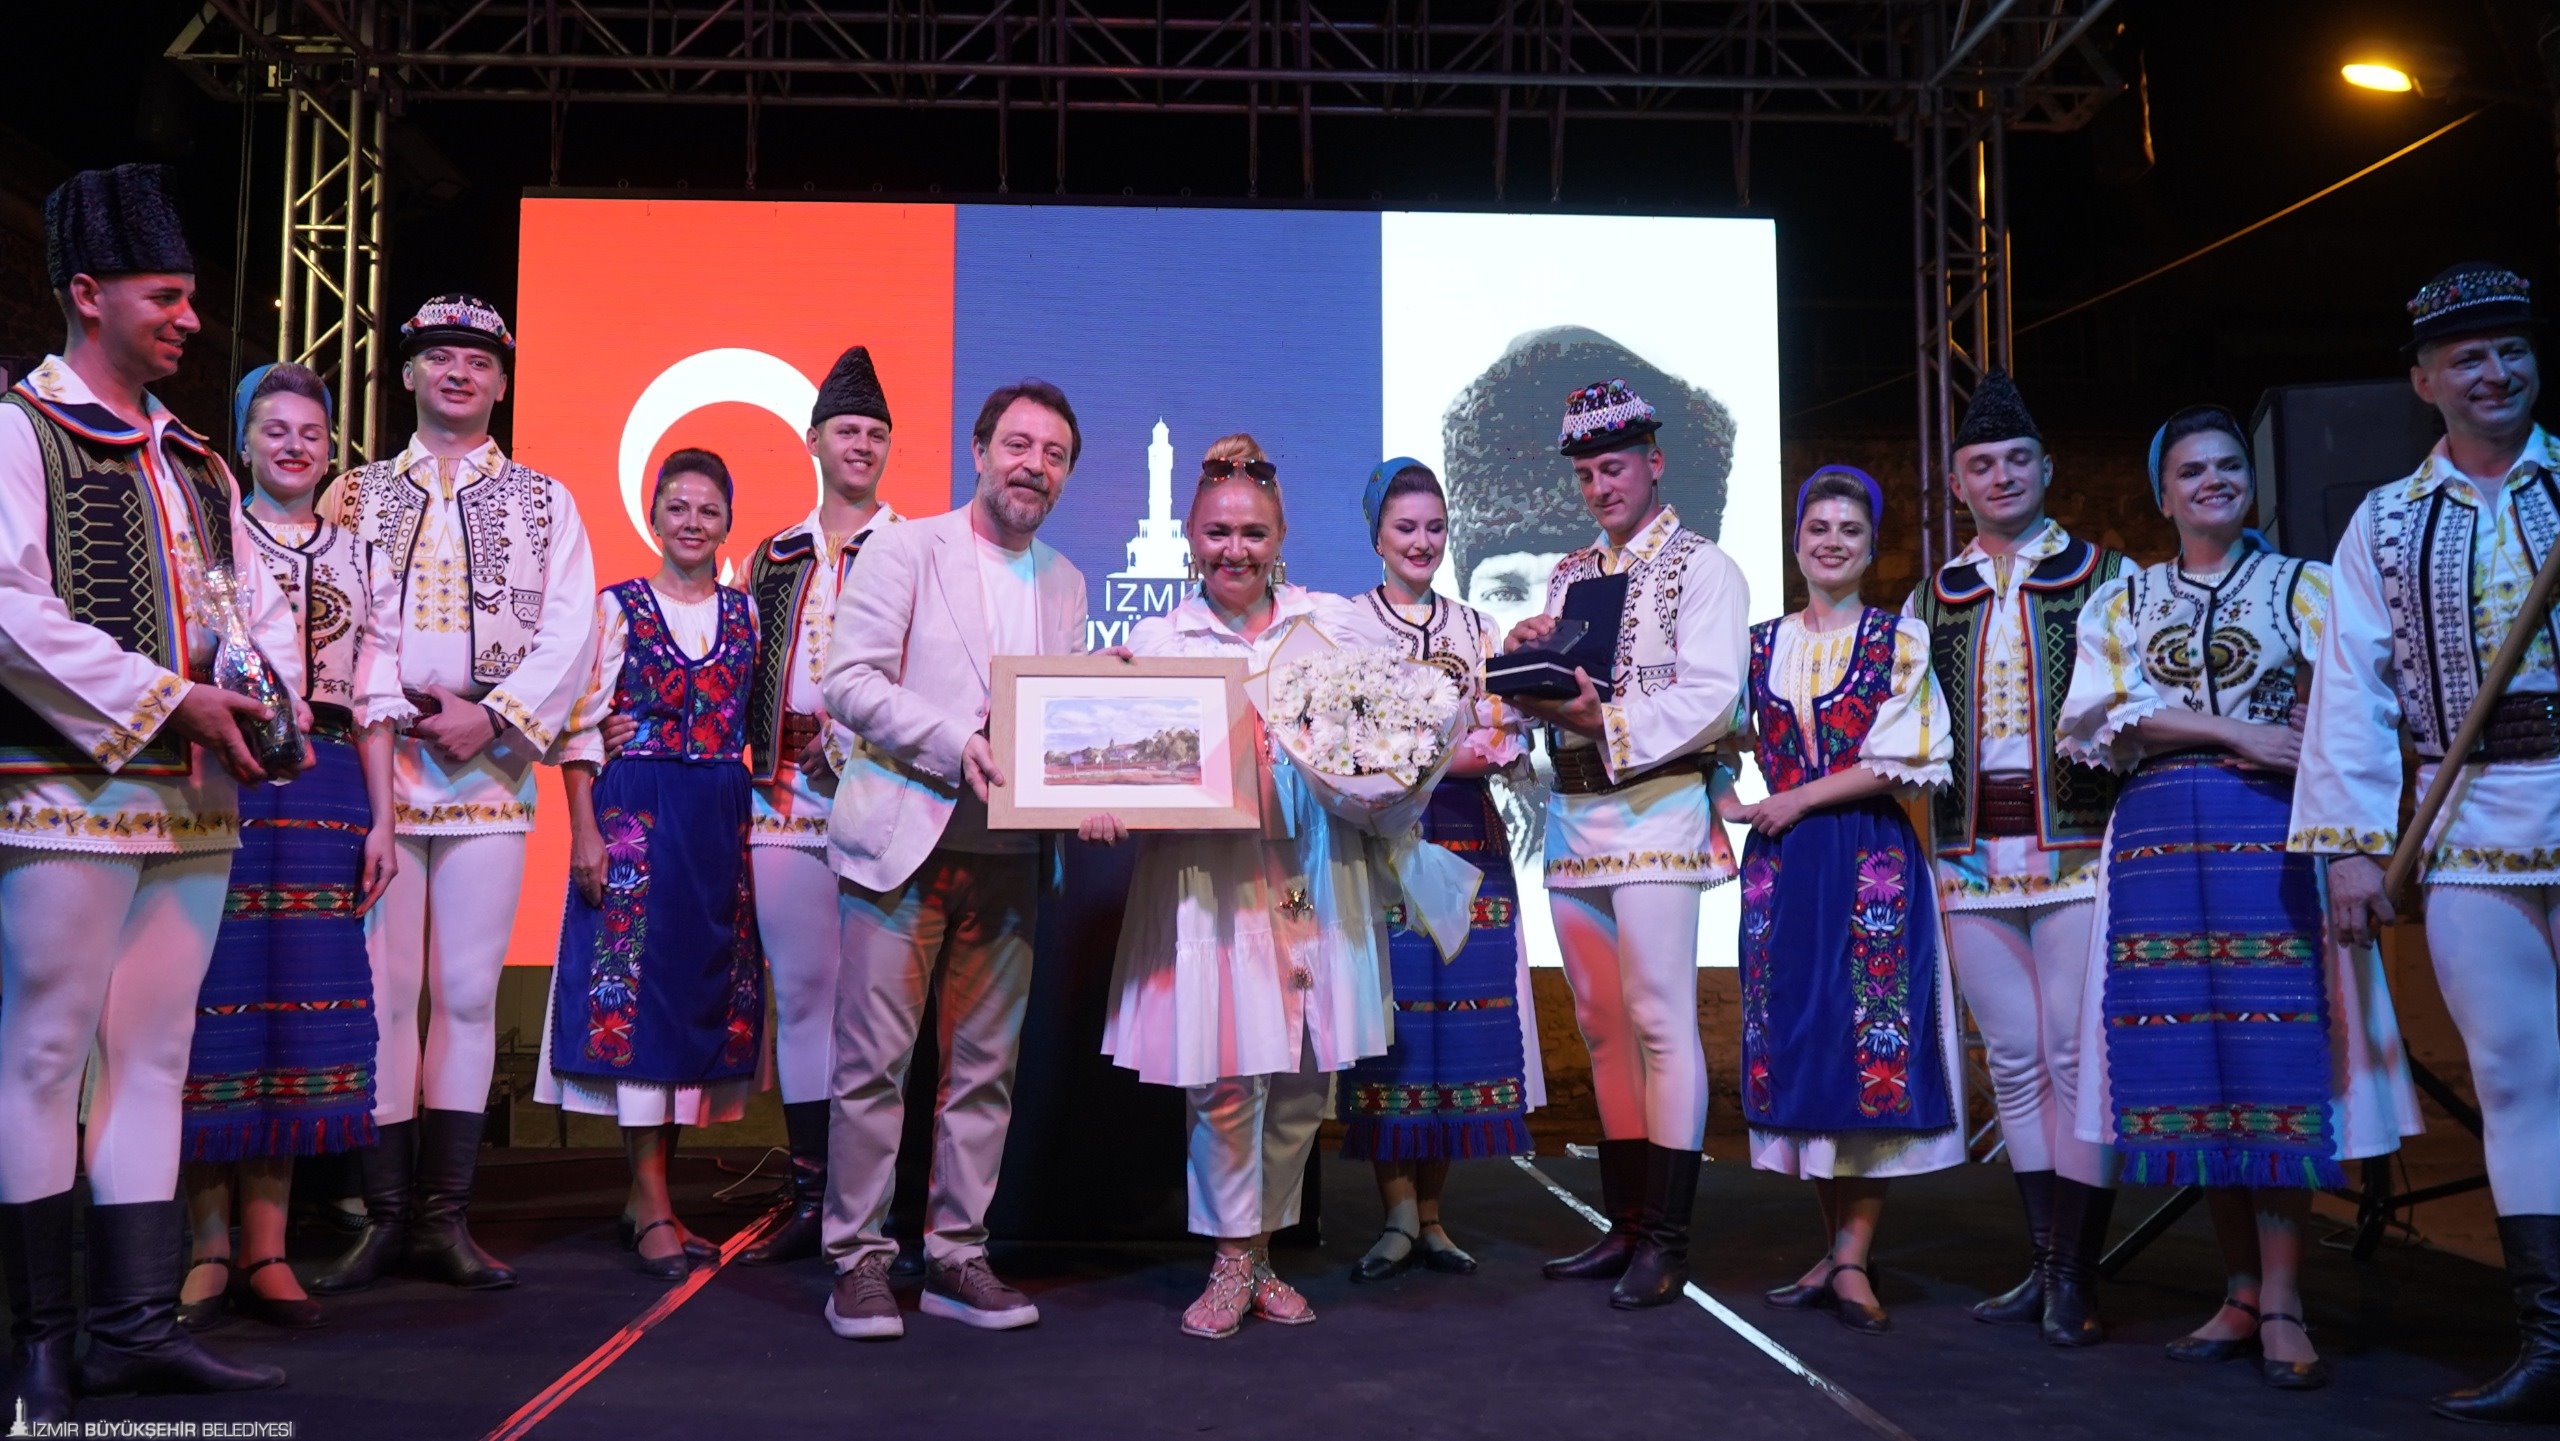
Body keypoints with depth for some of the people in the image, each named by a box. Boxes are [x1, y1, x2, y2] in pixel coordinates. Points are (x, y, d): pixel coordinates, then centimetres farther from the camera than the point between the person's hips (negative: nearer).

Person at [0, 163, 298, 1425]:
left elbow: (261, 601, 20)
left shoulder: (194, 463, 18)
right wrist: (170, 701, -16)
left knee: (153, 1054, 8)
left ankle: (139, 1322, 14)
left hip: (193, 799, 7)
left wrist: (273, 694, -1)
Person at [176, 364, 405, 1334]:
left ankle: (267, 1248, 8)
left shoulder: (361, 559, 17)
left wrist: (381, 820, 8)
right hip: (225, 780, -3)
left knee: (304, 1001, 2)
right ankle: (210, 1246, 6)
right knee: (219, 997, -4)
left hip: (326, 792, 3)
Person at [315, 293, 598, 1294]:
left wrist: (490, 716, -10)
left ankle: (445, 1217, 8)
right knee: (382, 991, -1)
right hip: (377, 768, 0)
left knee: (470, 993, 1)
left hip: (490, 773, 0)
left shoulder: (544, 502, 12)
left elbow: (570, 633, 2)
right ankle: (386, 1214, 8)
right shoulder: (358, 494, 14)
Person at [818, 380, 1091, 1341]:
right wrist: (957, 744, -18)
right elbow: (849, 681, -7)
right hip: (904, 839, -4)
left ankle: (956, 1255, 19)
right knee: (875, 1061, -1)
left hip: (1009, 855, 5)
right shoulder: (905, 550, 2)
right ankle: (859, 1259, 10)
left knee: (984, 1067, 8)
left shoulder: (1065, 584, 17)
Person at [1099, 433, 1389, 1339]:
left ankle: (1264, 1249, 23)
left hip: (1314, 873, 2)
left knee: (1303, 1077, 6)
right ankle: (1231, 1262, 11)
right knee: (1224, 1077, -7)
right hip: (1207, 877, -2)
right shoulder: (1158, 639, 7)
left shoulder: (1331, 622, 11)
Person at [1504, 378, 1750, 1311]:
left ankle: (1666, 1240, -2)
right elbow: (1538, 702, 16)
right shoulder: (1568, 577, 20)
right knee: (1601, 1024, 9)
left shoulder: (1702, 567, 2)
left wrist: (1608, 718, -22)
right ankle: (1625, 1225, 19)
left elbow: (1711, 697, -12)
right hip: (1571, 817, 7)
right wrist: (1524, 657, -4)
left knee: (1660, 1021, -8)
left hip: (1656, 809, -6)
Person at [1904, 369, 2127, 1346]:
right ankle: (2045, 1266, 17)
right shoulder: (1934, 598, 15)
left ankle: (2076, 1277, 3)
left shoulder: (2103, 574, 6)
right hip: (1974, 854, 4)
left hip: (2078, 844, -3)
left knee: (2078, 1056, -6)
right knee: (2014, 1062, 7)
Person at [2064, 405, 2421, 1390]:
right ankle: (2241, 1293, 10)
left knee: (2274, 1059, -7)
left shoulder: (2302, 586, 11)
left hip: (2270, 837, -2)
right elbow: (2100, 716, 2)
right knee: (2190, 1064, 0)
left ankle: (2281, 1305, -1)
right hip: (2160, 837, 2)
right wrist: (2232, 731, -8)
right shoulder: (2124, 600, 15)